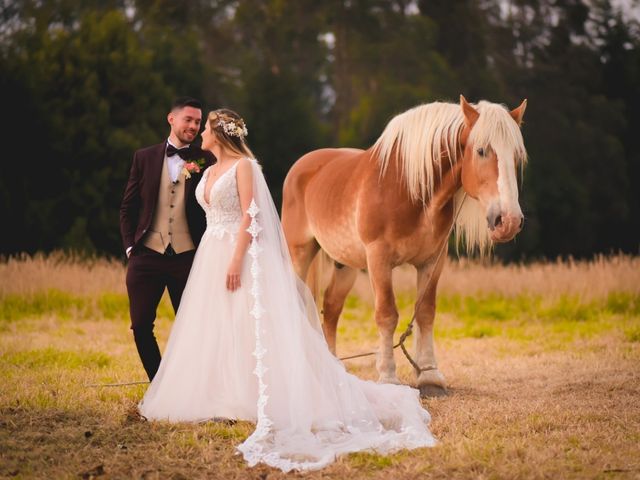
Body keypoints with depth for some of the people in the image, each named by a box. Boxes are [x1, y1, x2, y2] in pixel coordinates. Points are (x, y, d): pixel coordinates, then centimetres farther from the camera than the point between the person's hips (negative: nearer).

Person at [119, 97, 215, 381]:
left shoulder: (205, 161, 4)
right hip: (147, 256, 1)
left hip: (188, 258, -1)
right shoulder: (145, 158, 8)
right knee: (141, 325, 0)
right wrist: (130, 247, 2)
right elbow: (128, 207, 11)